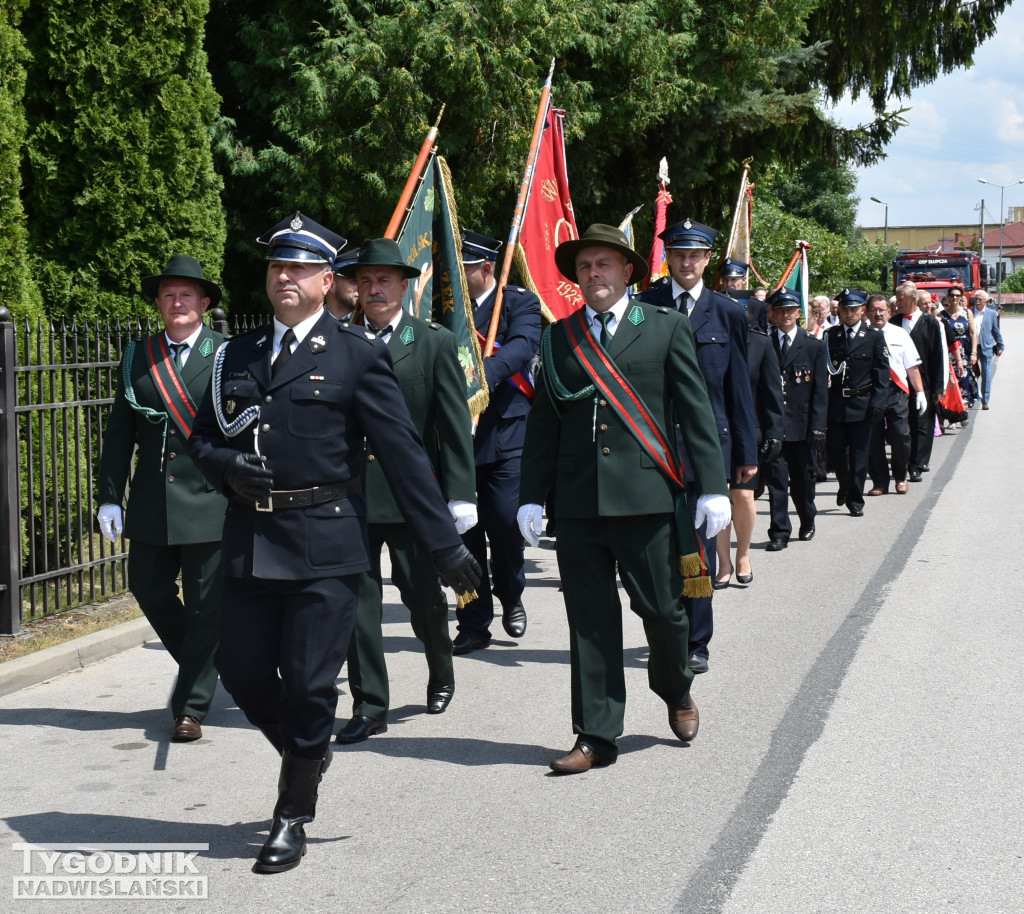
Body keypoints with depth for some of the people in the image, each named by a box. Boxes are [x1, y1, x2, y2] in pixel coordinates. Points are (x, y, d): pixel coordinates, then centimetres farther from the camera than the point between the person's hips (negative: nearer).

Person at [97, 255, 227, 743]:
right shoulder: (137, 358, 8)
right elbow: (119, 432, 9)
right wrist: (110, 496, 3)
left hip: (210, 502, -4)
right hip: (151, 503, 4)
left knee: (205, 607, 0)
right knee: (149, 590, 11)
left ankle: (191, 706, 11)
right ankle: (202, 666, 35)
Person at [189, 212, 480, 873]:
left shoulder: (357, 355, -1)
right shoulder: (237, 356, 13)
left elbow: (402, 450, -5)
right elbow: (203, 439, 18)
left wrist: (444, 543, -7)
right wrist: (231, 466, -6)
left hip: (325, 546, -4)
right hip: (250, 542, 5)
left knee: (308, 686, -1)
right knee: (243, 674, 8)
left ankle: (294, 818, 16)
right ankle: (307, 753, 38)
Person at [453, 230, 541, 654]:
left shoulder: (520, 302, 1)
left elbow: (522, 347, -17)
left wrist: (480, 375, -34)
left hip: (505, 434, -3)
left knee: (506, 524, -6)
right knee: (463, 532, 4)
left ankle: (510, 596, 24)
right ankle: (474, 624, 14)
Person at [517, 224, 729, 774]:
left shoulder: (666, 329, 5)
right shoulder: (558, 338, 13)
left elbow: (696, 412, 3)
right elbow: (542, 422, 13)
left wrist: (712, 487, -4)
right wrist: (531, 496, 7)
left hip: (646, 496, -2)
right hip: (577, 500, 2)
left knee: (660, 607, 2)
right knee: (590, 619, 4)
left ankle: (677, 692, 32)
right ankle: (596, 736, 12)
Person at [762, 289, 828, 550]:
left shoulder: (814, 347, 4)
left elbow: (820, 390, 1)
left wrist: (818, 427, -6)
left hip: (801, 425, 0)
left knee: (803, 479, 11)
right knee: (776, 480, -2)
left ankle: (807, 523, 33)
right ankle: (779, 533, 3)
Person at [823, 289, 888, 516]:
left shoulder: (874, 337, 2)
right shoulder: (830, 335, 7)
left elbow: (882, 372, -1)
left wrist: (878, 402, -10)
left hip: (862, 403, -2)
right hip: (836, 403, 2)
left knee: (858, 455, 1)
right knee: (835, 451, 6)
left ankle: (855, 500, 11)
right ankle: (845, 487, 33)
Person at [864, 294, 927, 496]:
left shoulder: (900, 334, 9)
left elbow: (912, 366, 11)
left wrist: (920, 392, 6)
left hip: (896, 391, 1)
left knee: (900, 435, -4)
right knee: (872, 438, 1)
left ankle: (900, 477, 17)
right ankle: (879, 481, 14)